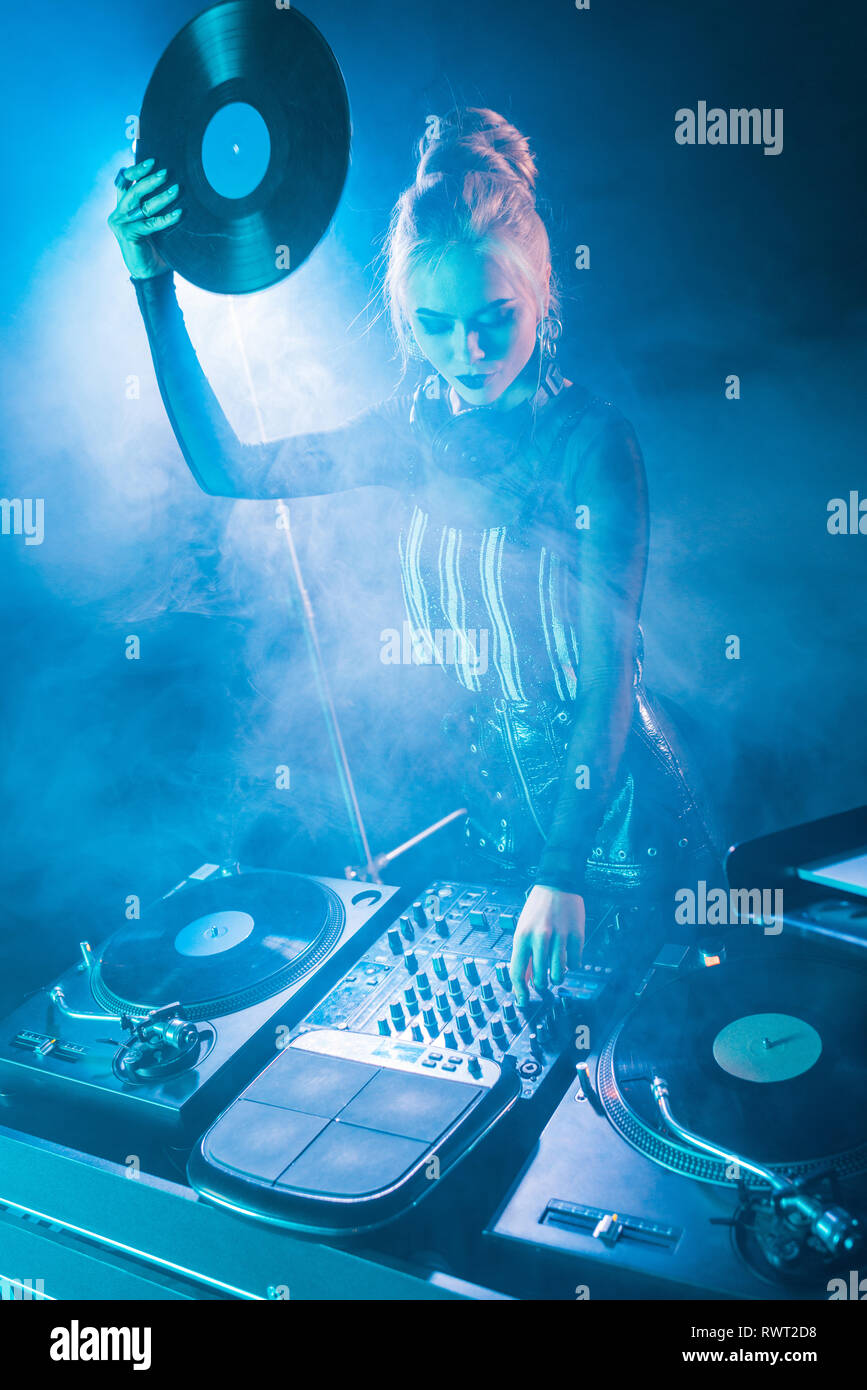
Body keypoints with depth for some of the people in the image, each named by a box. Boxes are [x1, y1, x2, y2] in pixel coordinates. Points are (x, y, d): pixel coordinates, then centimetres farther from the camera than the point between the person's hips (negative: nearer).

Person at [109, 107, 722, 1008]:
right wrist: (153, 286, -8)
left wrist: (563, 875, -34)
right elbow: (227, 469, -2)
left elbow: (609, 672, -25)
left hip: (607, 796, -5)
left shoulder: (591, 441, -21)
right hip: (491, 789, 5)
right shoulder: (421, 431, -4)